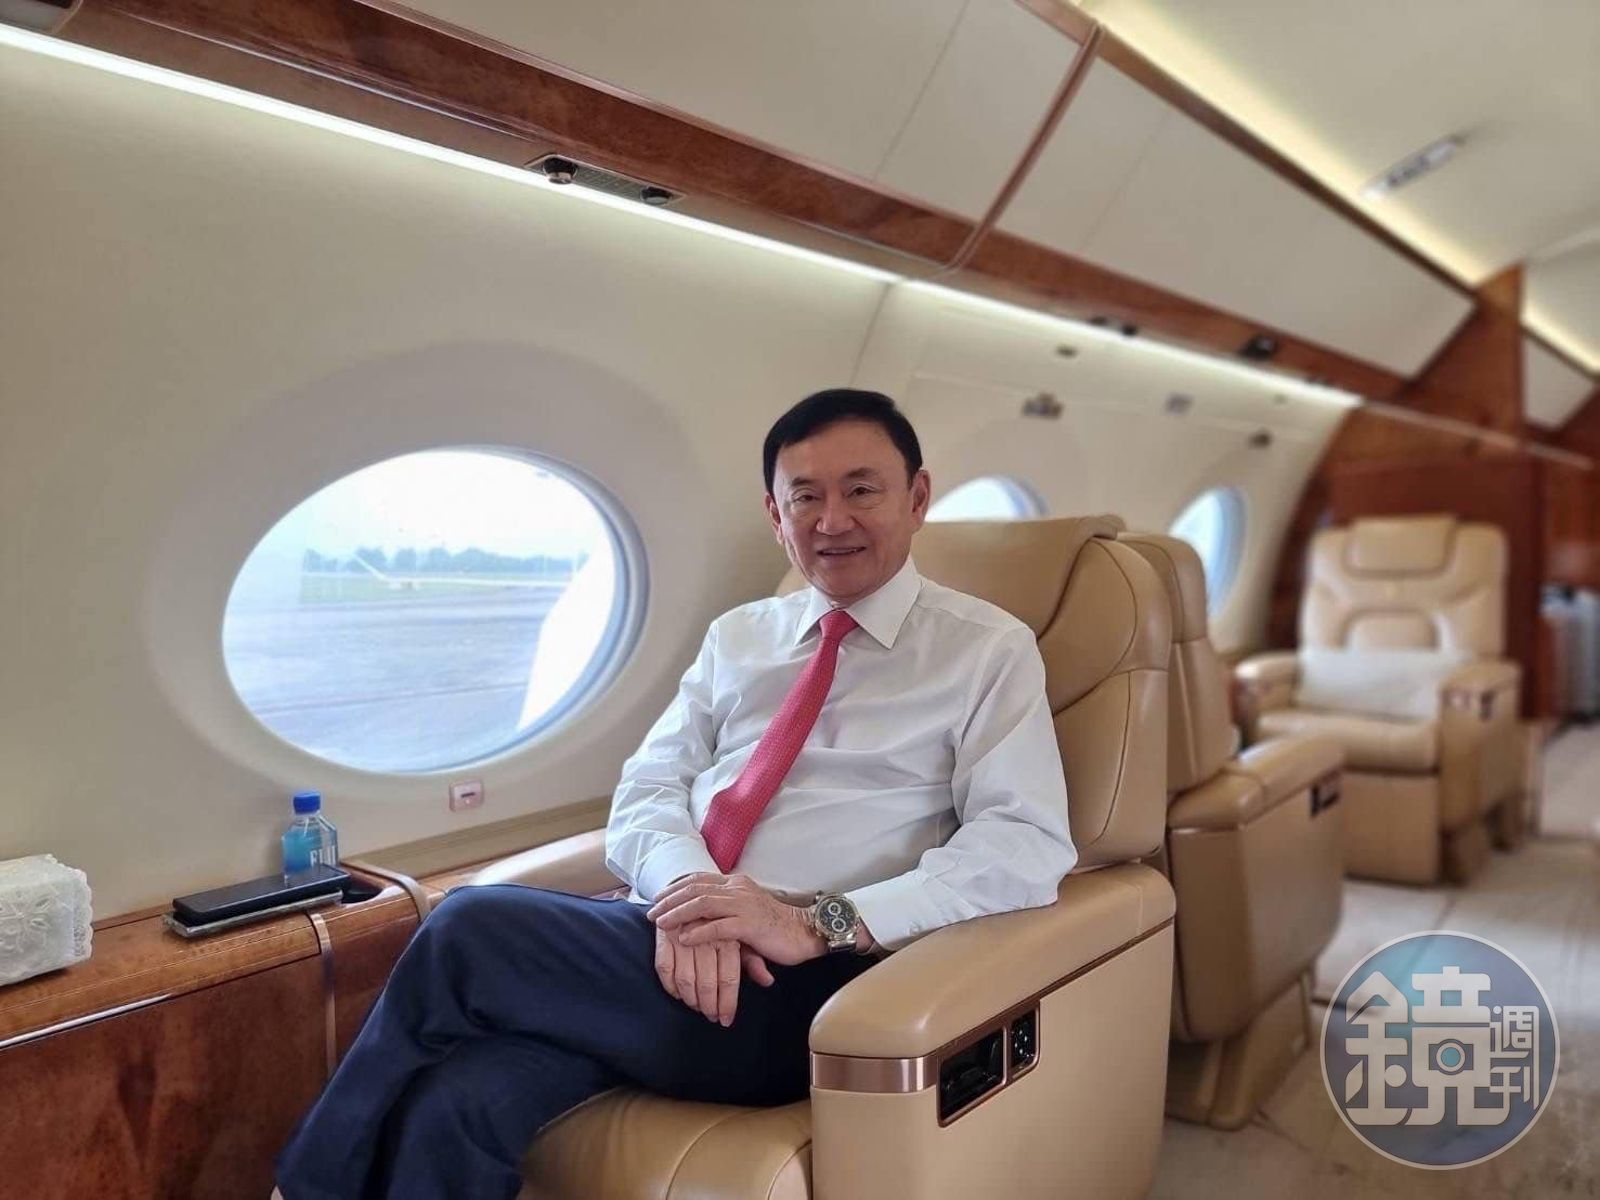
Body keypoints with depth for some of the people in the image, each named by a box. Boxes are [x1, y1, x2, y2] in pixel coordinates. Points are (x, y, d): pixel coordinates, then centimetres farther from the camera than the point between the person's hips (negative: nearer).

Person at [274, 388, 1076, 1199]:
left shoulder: (989, 650, 4)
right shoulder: (737, 635, 18)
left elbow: (1028, 845, -8)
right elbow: (647, 790, 10)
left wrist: (821, 924, -19)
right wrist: (685, 890, -13)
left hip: (797, 983, -3)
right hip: (665, 941, 4)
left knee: (472, 928, -20)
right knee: (454, 1105, -26)